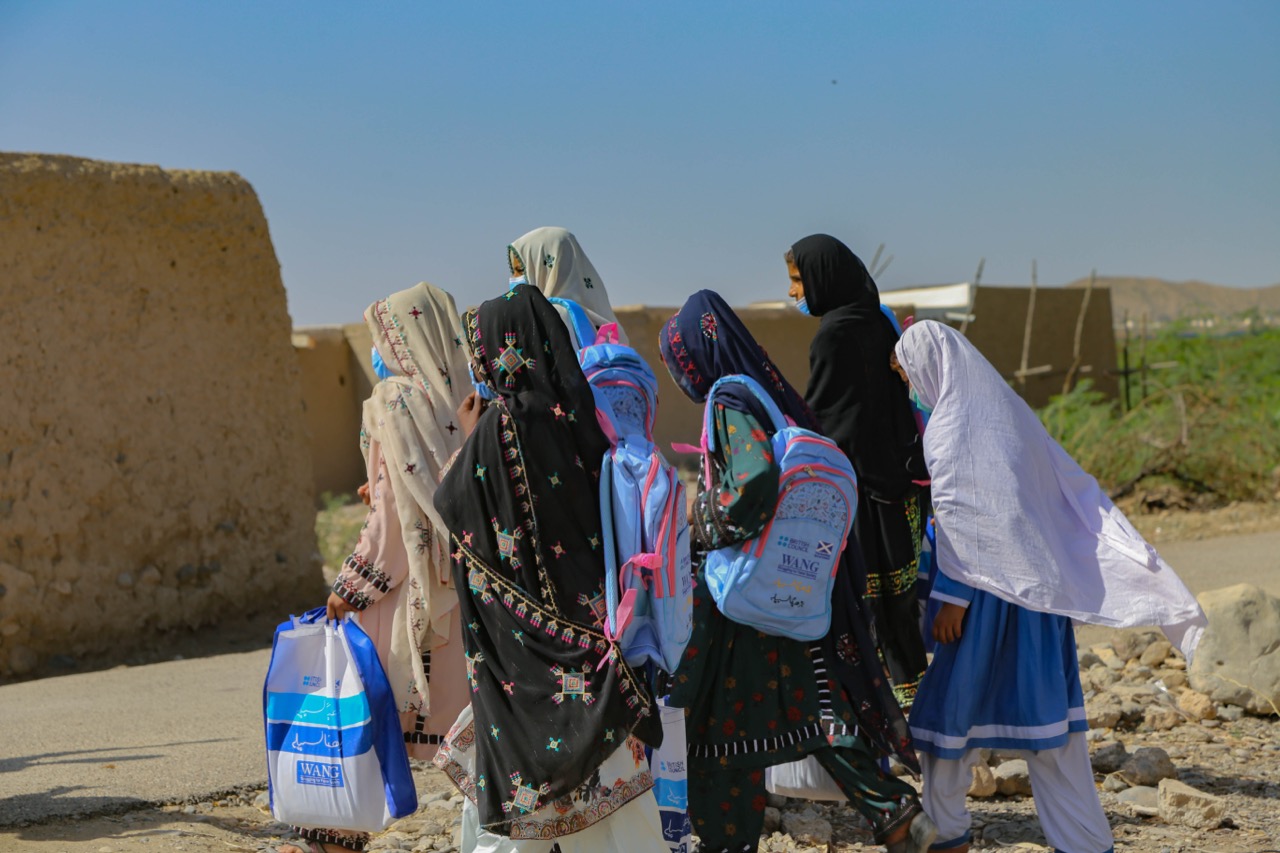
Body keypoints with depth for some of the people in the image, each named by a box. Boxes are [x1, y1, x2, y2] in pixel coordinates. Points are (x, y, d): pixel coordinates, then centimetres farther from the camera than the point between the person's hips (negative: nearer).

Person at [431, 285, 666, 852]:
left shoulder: (501, 426, -17)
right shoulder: (577, 415, 1)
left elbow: (451, 505, -7)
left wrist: (469, 439, 5)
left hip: (521, 632, -6)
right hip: (590, 613, 6)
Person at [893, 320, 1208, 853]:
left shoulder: (949, 427, -12)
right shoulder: (1008, 409, 11)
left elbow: (959, 518, -17)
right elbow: (1077, 492, 11)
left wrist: (952, 598, -14)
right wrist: (1139, 561, 12)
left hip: (989, 590, -8)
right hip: (1042, 587, 8)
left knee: (949, 709, 7)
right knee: (1049, 714, 10)